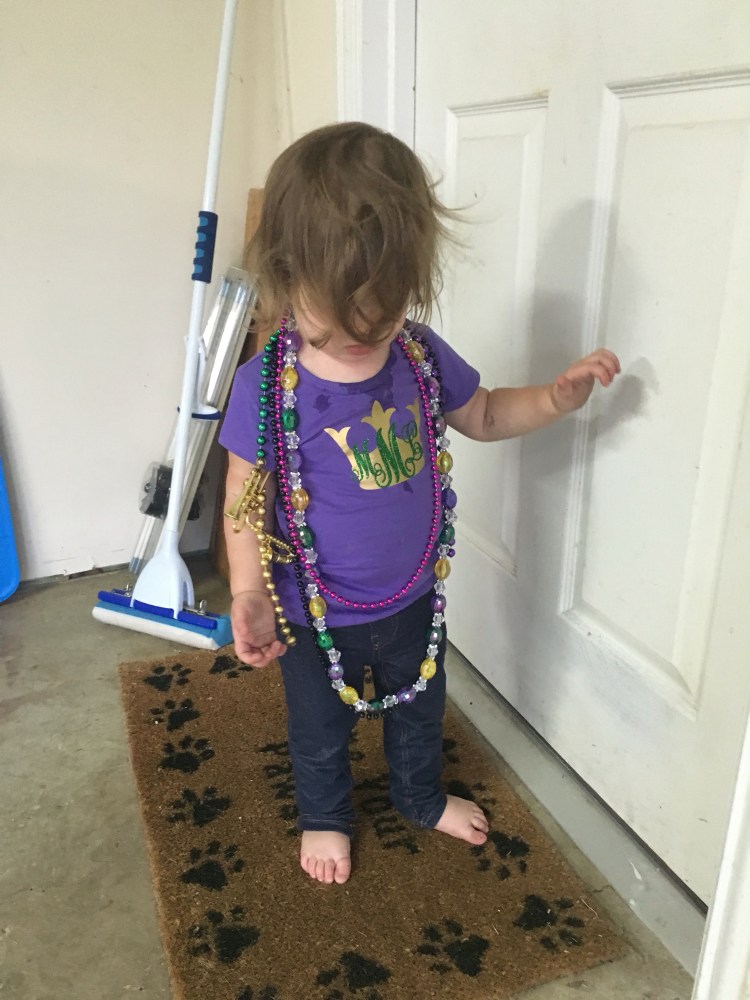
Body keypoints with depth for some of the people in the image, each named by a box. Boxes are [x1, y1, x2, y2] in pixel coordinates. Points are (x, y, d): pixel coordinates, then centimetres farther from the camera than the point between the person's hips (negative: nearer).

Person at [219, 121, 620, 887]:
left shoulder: (422, 356, -12)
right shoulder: (266, 385, -24)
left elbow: (483, 416, 5)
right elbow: (245, 501, -16)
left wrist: (556, 397, -10)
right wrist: (248, 596, -26)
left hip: (413, 596, 4)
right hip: (318, 616, -3)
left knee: (420, 709, 28)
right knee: (321, 730, 22)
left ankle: (420, 796, 59)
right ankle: (325, 816, 54)